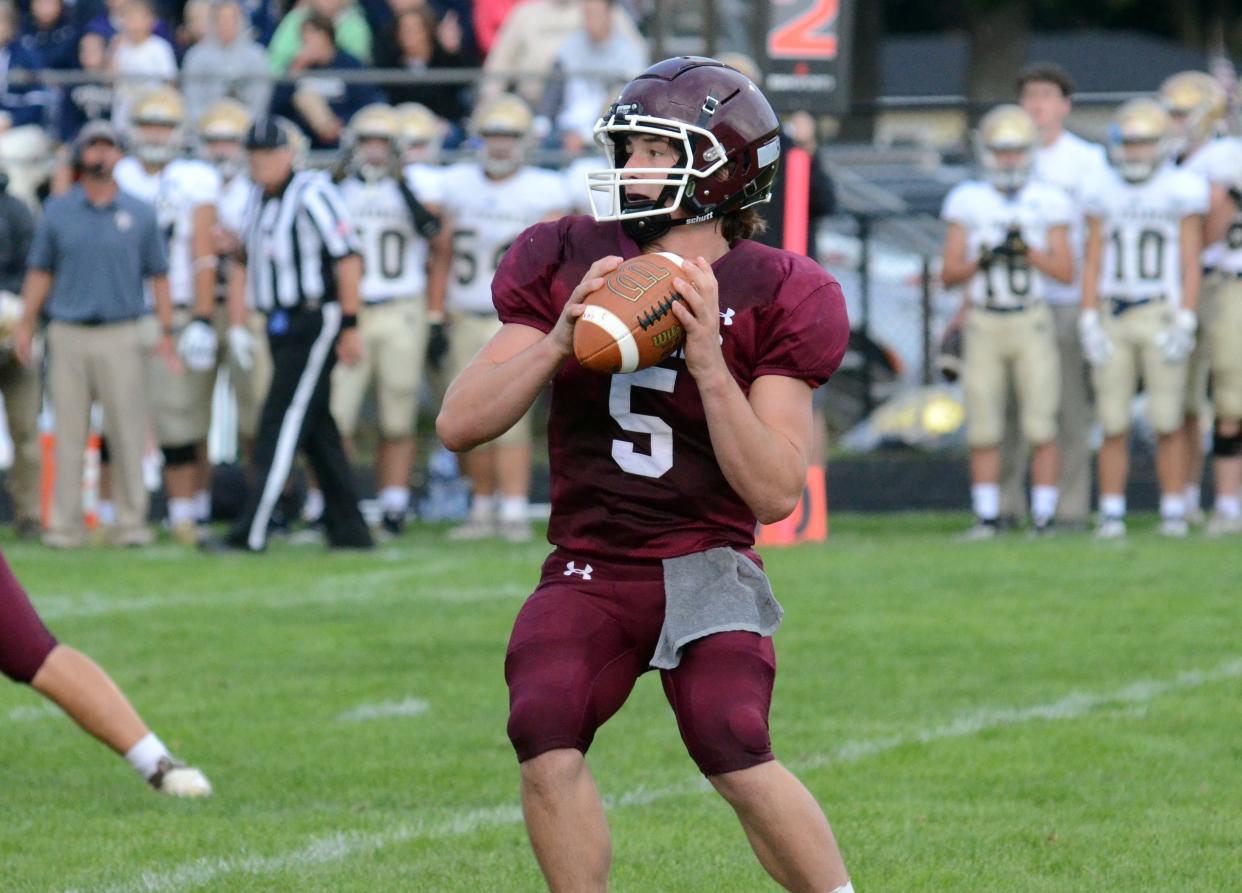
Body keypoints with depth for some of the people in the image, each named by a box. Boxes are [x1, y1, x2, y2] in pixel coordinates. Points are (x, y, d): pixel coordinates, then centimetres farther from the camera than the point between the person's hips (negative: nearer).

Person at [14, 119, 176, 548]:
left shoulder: (140, 214, 7)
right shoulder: (57, 212, 9)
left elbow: (158, 275, 9)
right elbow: (40, 271, 12)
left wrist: (166, 332, 3)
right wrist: (25, 325, 3)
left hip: (121, 336, -1)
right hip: (68, 336, 1)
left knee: (127, 433, -3)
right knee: (68, 433, 1)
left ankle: (132, 522, 3)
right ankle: (66, 525, 4)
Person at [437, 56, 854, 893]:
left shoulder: (774, 298, -6)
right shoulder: (566, 264, 1)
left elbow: (776, 492, -11)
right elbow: (460, 424, -2)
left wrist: (708, 362, -21)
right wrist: (560, 340, -17)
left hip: (704, 564, -2)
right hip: (587, 571, 2)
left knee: (736, 754, -25)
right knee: (546, 739, -23)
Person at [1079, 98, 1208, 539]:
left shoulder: (1180, 192, -1)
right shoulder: (1104, 193, 7)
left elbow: (1191, 264, -2)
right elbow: (1092, 263, 7)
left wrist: (1186, 322, -11)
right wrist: (1089, 323, -2)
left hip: (1161, 317, -2)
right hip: (1113, 319, 2)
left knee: (1167, 424, -3)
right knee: (1114, 426, 1)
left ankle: (1174, 515, 4)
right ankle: (1111, 515, 5)